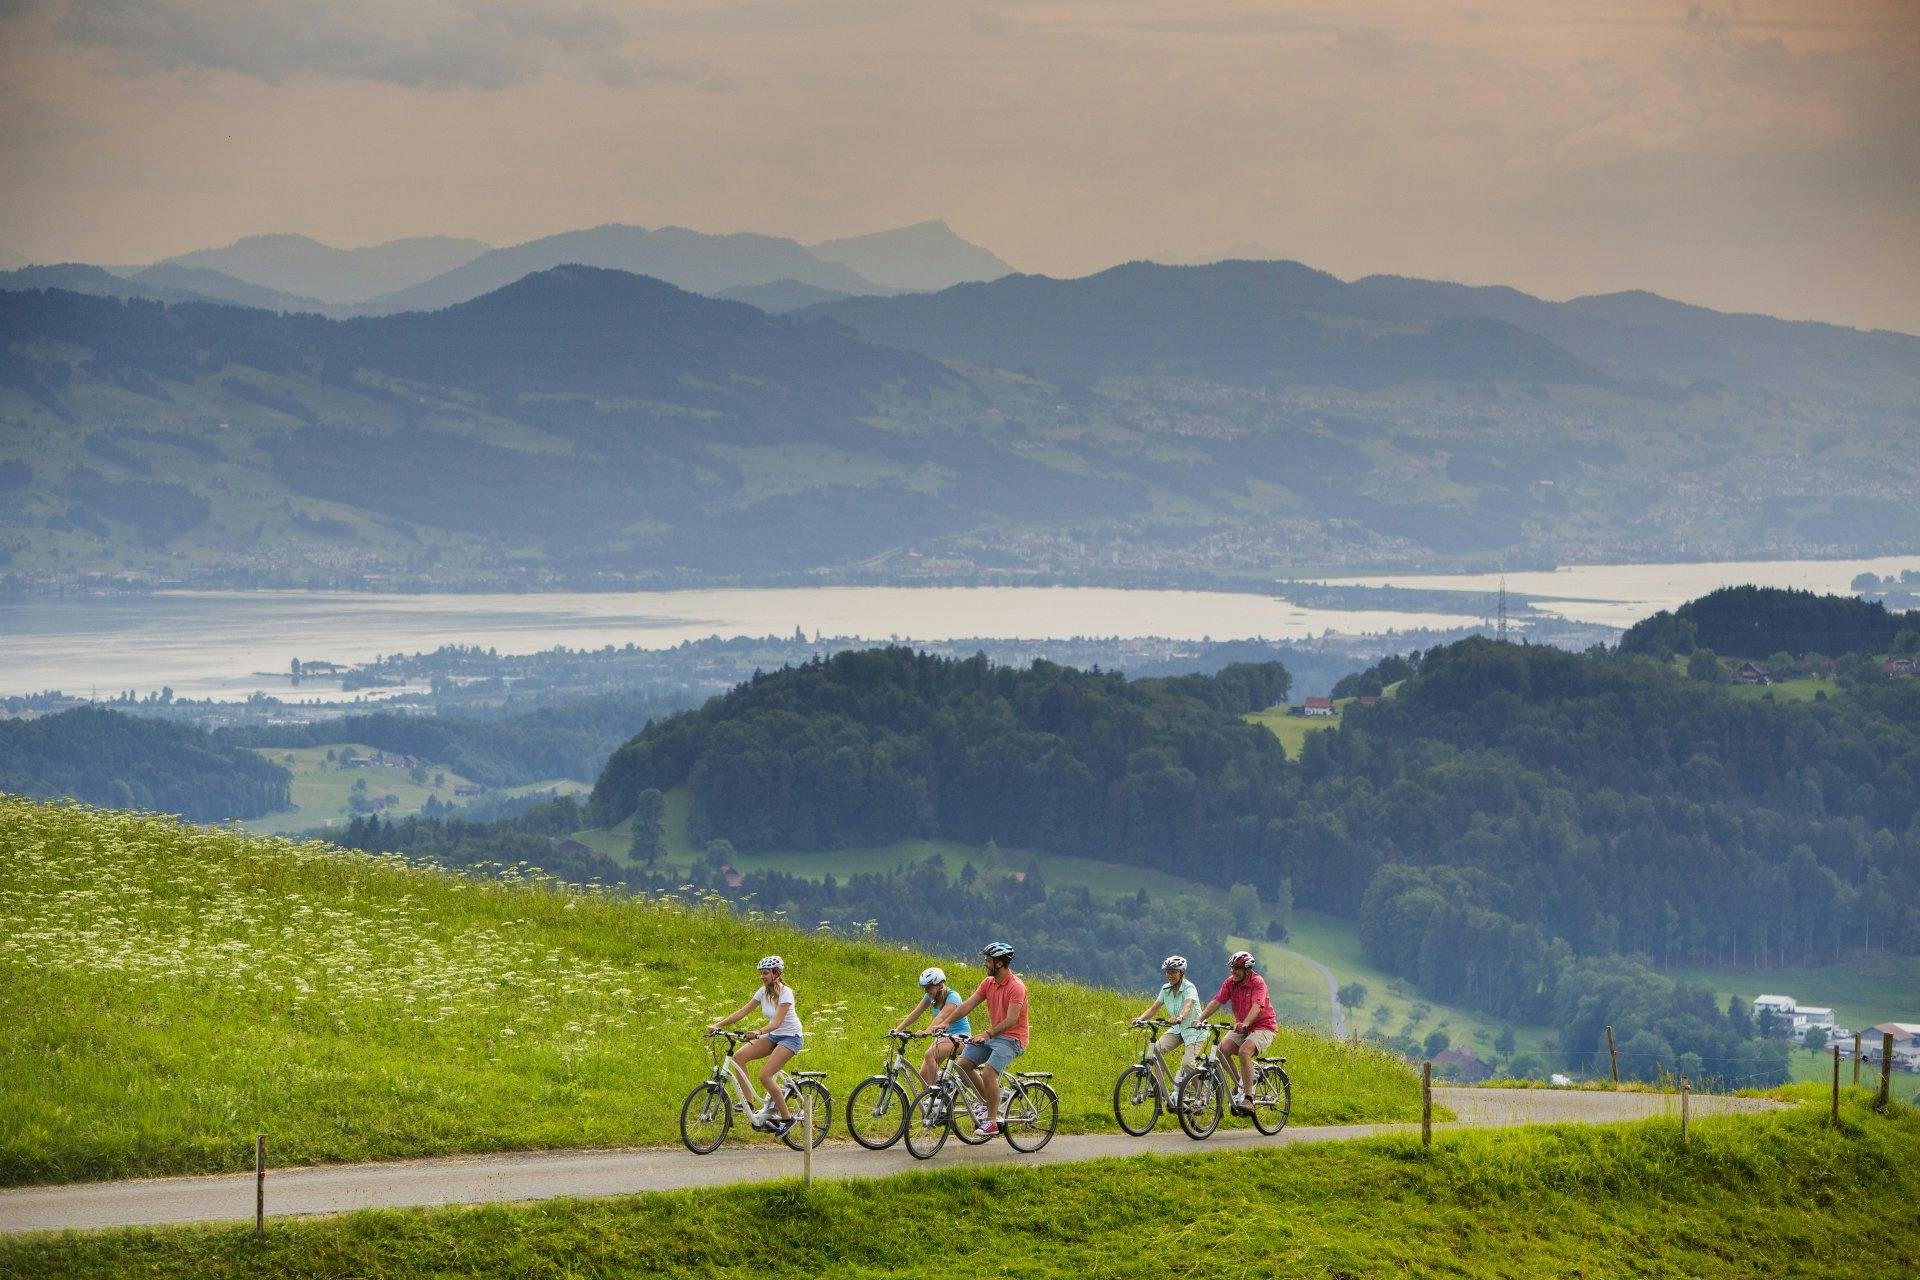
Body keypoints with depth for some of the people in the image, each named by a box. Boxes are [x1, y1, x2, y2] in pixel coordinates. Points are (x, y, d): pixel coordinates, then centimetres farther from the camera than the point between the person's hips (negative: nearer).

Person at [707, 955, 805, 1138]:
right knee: (738, 1056, -13)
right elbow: (742, 1011, -2)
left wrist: (758, 1033, -48)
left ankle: (787, 1117, -9)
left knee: (765, 1075, -23)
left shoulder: (785, 992, -20)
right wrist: (718, 1025, -12)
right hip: (774, 1036, 8)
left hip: (791, 1037, -8)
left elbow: (777, 1021, -31)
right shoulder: (764, 991, 1)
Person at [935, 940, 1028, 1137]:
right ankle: (990, 1102, 9)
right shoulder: (988, 983, 6)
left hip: (1012, 1039, -8)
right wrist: (946, 1023, -9)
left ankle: (992, 1121, -15)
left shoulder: (1016, 987, -18)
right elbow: (967, 1005, 2)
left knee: (988, 1072, -25)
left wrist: (987, 1034, -34)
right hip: (991, 1035, 8)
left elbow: (1011, 1020, -26)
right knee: (963, 1064, -5)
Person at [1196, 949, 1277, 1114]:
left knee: (1244, 1051, -31)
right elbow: (1216, 1002, -8)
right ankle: (1240, 1082, 0)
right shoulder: (1230, 983, -1)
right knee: (1222, 1048, -20)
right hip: (1241, 1028, 6)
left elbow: (1256, 1007, -31)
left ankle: (1248, 1098, -29)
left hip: (1263, 1027, -6)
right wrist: (1200, 1019, -23)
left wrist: (1245, 1024, -48)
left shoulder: (1258, 982, -17)